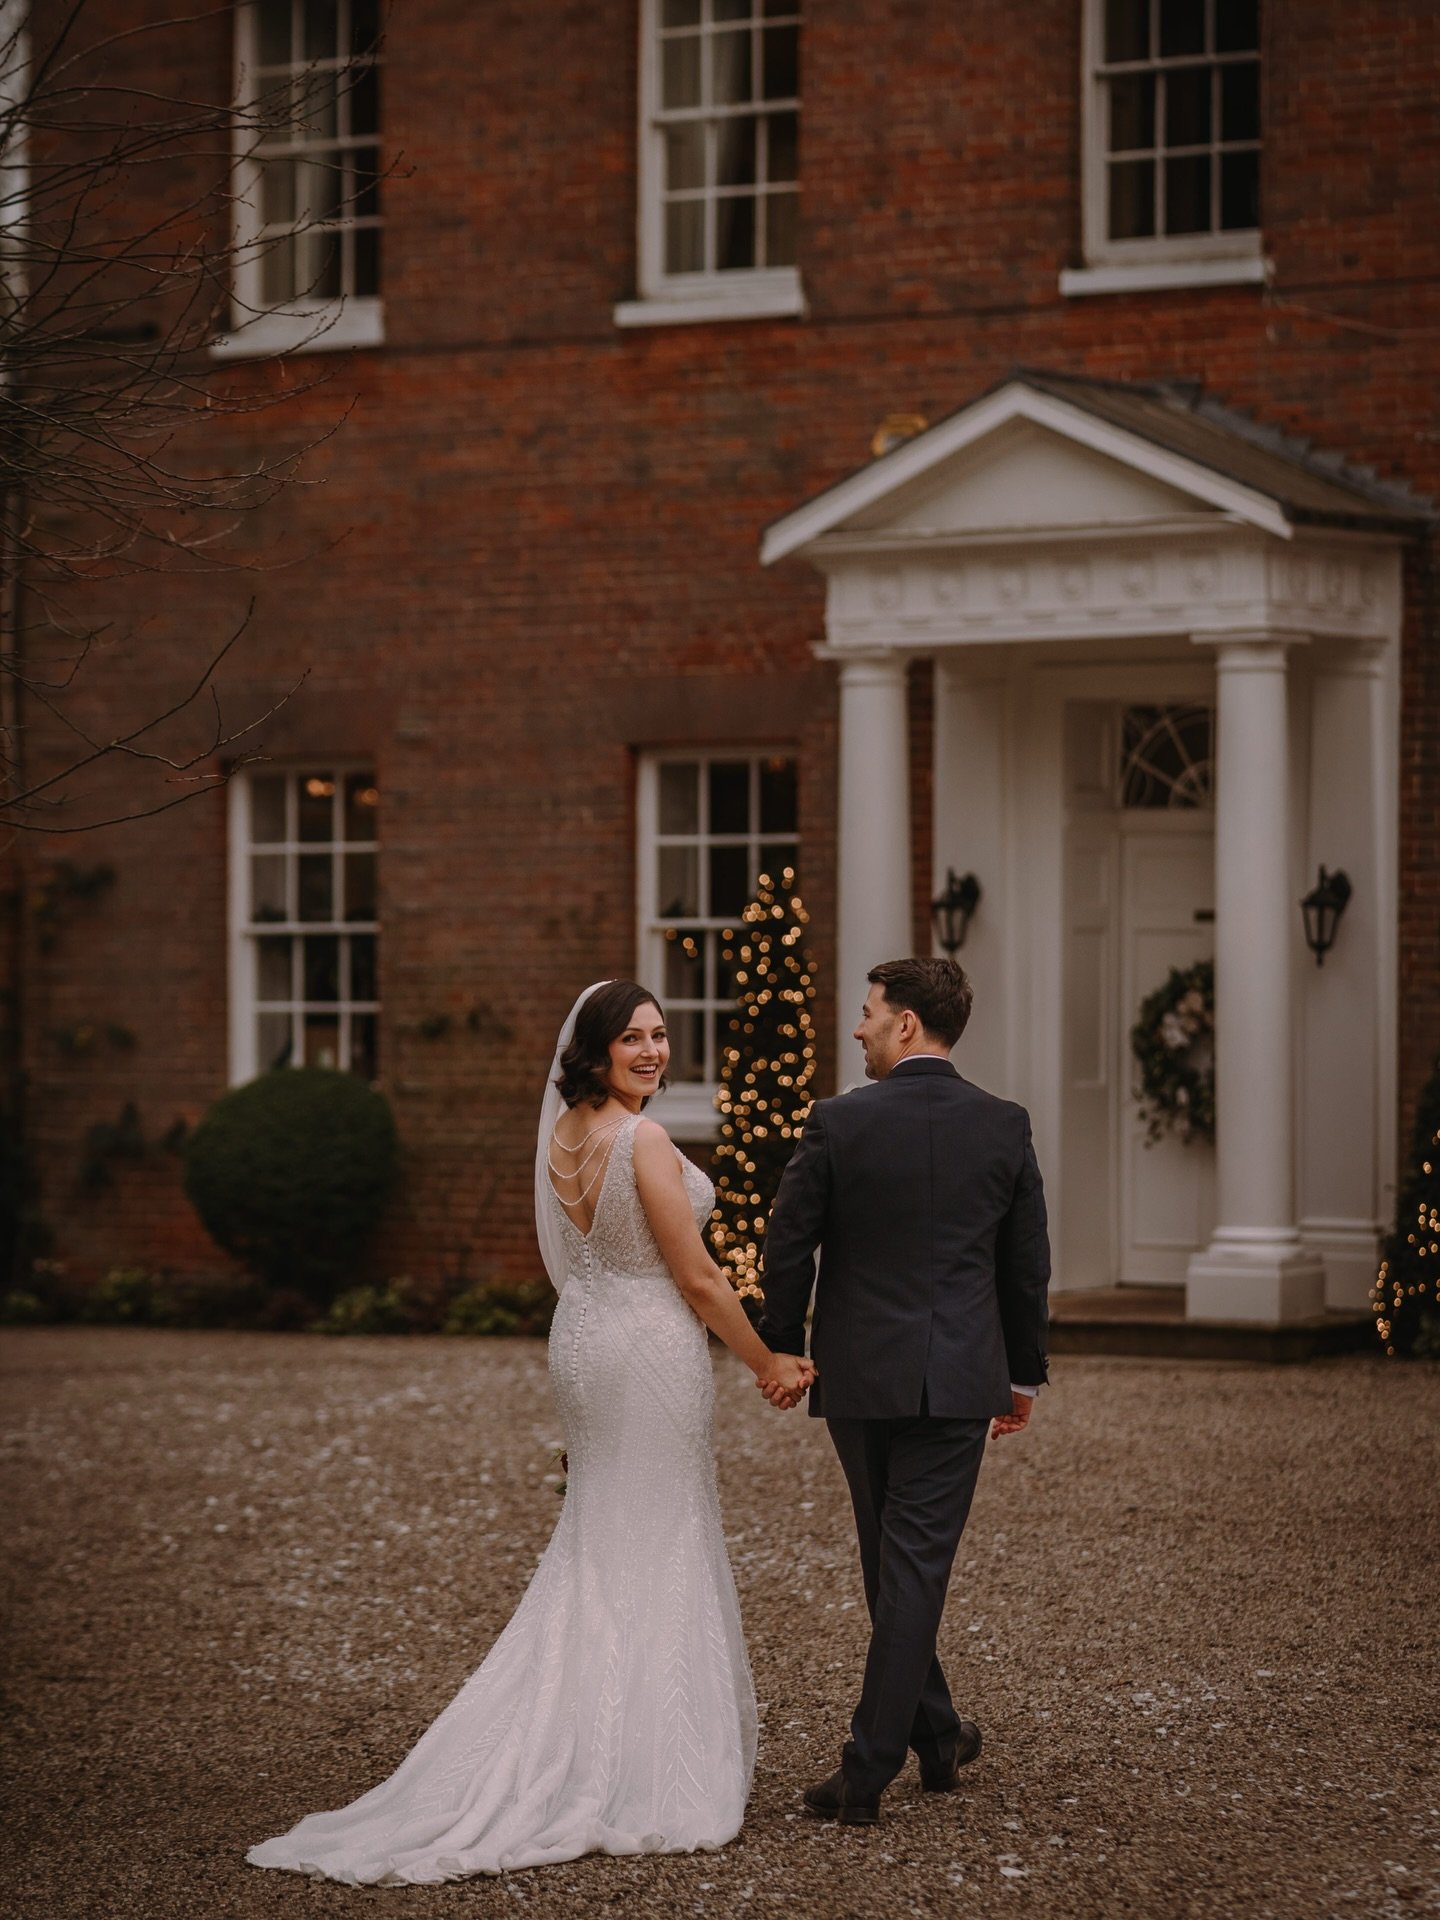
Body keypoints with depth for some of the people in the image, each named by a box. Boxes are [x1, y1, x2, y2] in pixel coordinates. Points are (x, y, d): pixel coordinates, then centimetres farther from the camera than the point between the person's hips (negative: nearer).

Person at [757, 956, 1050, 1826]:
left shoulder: (838, 1123, -8)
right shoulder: (1005, 1127, -2)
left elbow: (789, 1248, -3)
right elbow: (1028, 1265, 4)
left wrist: (782, 1353, 11)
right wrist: (1024, 1374, 15)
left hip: (858, 1372, 0)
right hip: (958, 1378, 0)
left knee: (893, 1560, 16)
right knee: (915, 1565, 0)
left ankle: (937, 1738, 28)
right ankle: (868, 1770, -3)